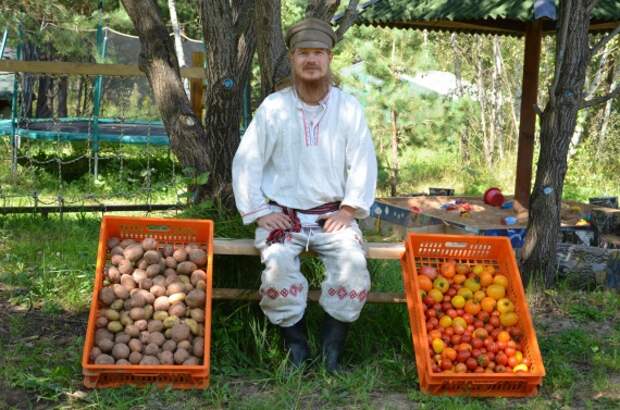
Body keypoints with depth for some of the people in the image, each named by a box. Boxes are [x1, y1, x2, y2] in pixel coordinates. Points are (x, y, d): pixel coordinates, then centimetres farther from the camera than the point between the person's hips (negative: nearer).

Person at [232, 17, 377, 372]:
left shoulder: (349, 108, 4)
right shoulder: (273, 107, 1)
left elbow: (363, 162, 3)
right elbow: (246, 162, 1)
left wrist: (348, 210, -6)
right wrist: (259, 212, -7)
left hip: (331, 215, 1)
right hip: (283, 214, 0)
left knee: (353, 263, -26)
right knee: (279, 264, -29)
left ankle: (332, 352, -11)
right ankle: (296, 348, -10)